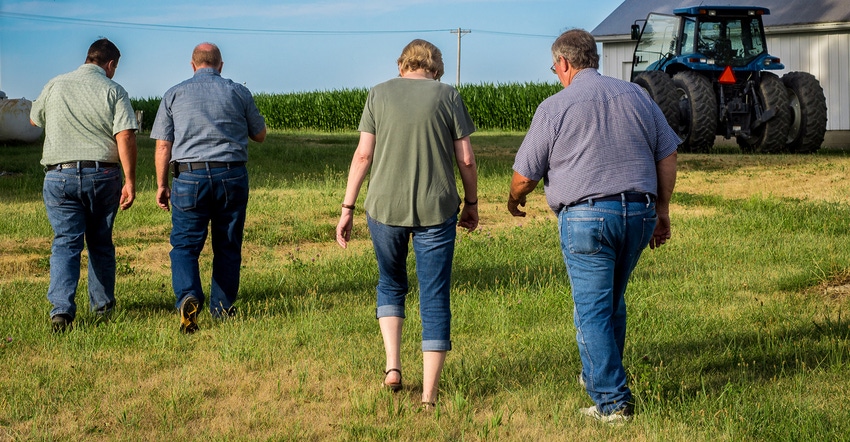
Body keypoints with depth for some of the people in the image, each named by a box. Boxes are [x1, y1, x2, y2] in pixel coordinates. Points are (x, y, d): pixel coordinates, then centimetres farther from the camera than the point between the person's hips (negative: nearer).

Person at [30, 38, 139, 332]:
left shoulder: (55, 85, 6)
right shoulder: (113, 91, -2)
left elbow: (35, 119, 23)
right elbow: (125, 137, -12)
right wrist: (130, 182, -11)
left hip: (59, 175, 1)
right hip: (102, 175, -1)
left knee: (65, 243, 0)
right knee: (100, 243, 14)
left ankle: (61, 309, -15)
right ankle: (102, 306, 22)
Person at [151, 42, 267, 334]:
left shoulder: (174, 94, 6)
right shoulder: (238, 92, 6)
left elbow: (163, 146, 3)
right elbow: (260, 135, 16)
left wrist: (161, 185, 10)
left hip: (190, 176, -1)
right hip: (232, 175, 1)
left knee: (185, 244, 2)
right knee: (228, 247, 11)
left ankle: (189, 296, -22)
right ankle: (222, 308, 16)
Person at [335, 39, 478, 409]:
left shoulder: (379, 94, 3)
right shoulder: (448, 96, 1)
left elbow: (363, 155, -1)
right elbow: (466, 159, 1)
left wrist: (348, 208, 5)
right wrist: (471, 203, 15)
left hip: (385, 207, 1)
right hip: (436, 209, -1)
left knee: (390, 284, 24)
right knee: (435, 299, 6)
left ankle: (393, 367, 9)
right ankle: (429, 394, 6)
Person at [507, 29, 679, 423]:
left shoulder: (555, 107, -3)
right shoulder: (635, 96, 10)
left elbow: (525, 174, 0)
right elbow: (667, 156, 11)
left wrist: (514, 200, 21)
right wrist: (662, 209, 19)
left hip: (587, 216, -5)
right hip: (639, 212, 5)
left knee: (592, 309, 0)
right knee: (613, 300, 22)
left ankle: (612, 401, -1)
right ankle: (598, 375, 35)